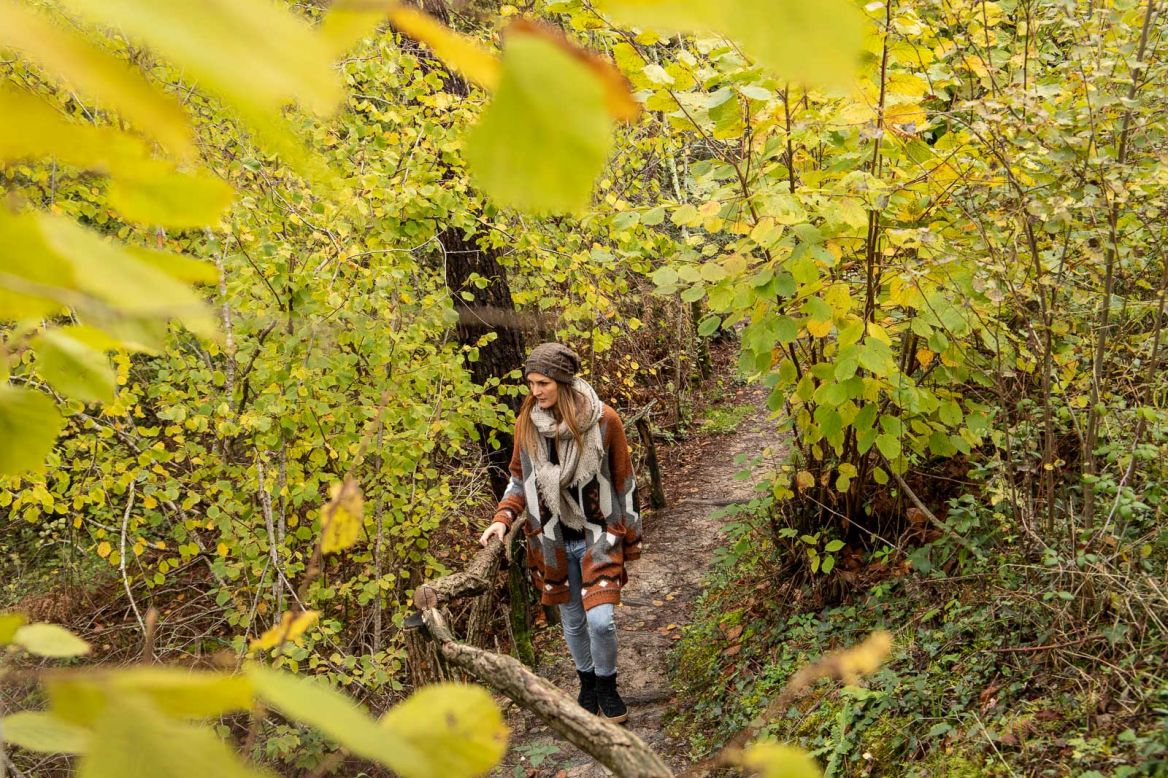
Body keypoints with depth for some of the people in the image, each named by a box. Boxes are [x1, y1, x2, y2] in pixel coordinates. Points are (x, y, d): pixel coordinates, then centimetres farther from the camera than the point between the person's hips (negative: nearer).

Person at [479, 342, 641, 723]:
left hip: (597, 537, -3)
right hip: (553, 541, 3)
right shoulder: (527, 423, -3)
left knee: (600, 620, -14)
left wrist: (631, 537, 3)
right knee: (573, 622, 11)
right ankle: (587, 682, 35)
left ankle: (607, 686, 11)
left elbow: (624, 481, -1)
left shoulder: (603, 420, -10)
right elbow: (519, 479, 10)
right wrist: (503, 518, -7)